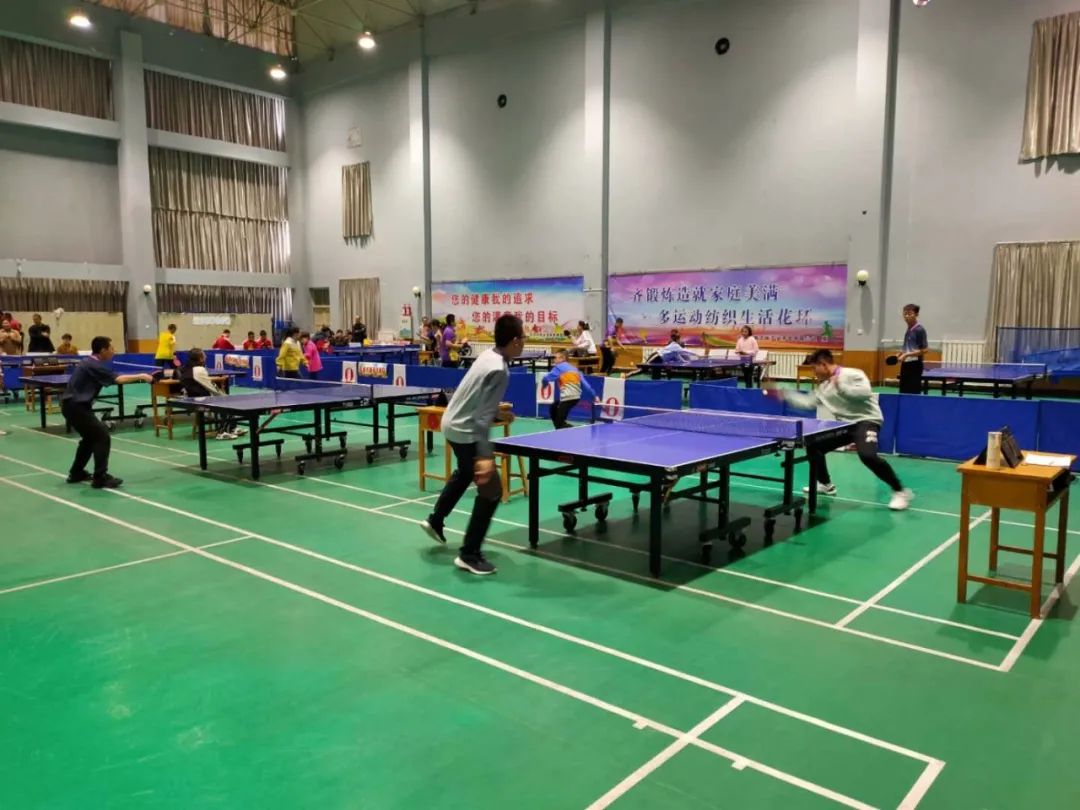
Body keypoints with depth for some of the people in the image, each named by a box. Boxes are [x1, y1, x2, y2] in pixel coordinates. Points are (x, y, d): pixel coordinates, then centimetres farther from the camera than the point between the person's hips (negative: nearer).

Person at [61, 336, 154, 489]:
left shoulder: (90, 363, 14)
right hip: (76, 406, -11)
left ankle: (76, 473, 31)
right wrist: (141, 376, -20)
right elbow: (118, 379, -24)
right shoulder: (94, 366, -17)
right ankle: (100, 478, -10)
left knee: (90, 437, 22)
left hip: (72, 405, 11)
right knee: (102, 437, -10)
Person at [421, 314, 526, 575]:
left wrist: (498, 413, 22)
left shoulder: (489, 355, 1)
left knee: (464, 473, 34)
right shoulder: (499, 370, -27)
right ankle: (469, 555, 1)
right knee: (491, 490, -5)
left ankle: (435, 521, 51)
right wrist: (485, 456, -32)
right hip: (465, 431, -10)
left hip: (453, 423, 10)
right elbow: (481, 418, -30)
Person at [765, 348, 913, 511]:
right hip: (843, 424, 9)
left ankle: (900, 491, -16)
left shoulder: (852, 374, -14)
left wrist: (841, 387, -26)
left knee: (867, 455, -32)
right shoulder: (822, 386, 11)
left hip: (865, 420, -9)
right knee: (813, 446, 8)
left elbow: (865, 392, -28)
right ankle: (825, 484, 29)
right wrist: (783, 393, 10)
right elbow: (807, 402, 13)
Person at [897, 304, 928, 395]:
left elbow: (924, 350, -16)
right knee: (903, 392, 9)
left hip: (915, 365, -8)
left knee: (914, 393, -5)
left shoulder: (920, 330, -13)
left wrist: (907, 355, -20)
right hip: (906, 364, 8)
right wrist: (902, 353, 10)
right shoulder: (908, 330, 12)